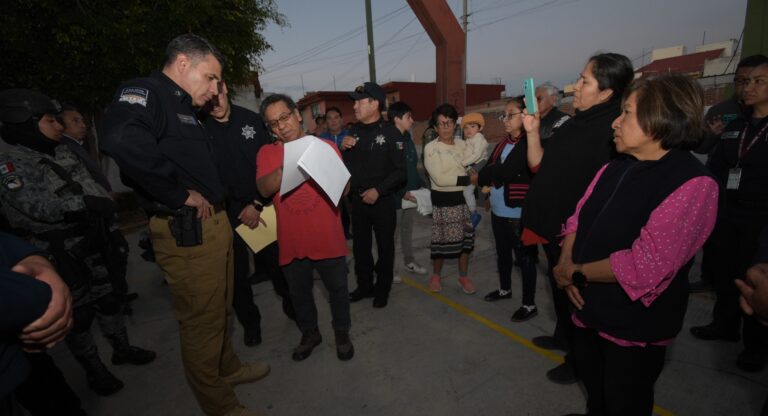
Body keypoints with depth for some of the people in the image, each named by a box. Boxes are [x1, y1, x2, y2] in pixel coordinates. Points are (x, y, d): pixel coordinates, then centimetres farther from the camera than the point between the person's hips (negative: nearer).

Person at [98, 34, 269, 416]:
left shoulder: (183, 107, 19)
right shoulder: (145, 92, -11)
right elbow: (120, 138, -34)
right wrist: (181, 194, -26)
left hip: (214, 223, 10)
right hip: (186, 233, -10)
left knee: (220, 310, 24)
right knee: (201, 320, 5)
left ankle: (227, 367, 46)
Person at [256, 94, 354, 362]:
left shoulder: (326, 147, 0)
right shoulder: (267, 153, 3)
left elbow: (345, 189, -4)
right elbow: (263, 189, -12)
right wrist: (286, 167, -27)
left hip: (327, 238, -1)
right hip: (291, 240, 2)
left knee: (338, 289, 11)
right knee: (299, 292, 17)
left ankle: (342, 332, 36)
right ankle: (309, 333, 41)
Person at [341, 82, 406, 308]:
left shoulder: (391, 133, -10)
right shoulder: (353, 131, 6)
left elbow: (401, 171, -14)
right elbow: (344, 165, 12)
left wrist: (378, 190, -21)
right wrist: (342, 148, -7)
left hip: (383, 201, -5)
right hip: (357, 200, 5)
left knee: (384, 246, 10)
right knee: (360, 246, 15)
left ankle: (382, 289, 28)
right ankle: (364, 285, 33)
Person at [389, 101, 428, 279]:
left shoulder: (408, 139, 10)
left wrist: (421, 185, 7)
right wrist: (402, 193, -20)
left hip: (411, 195, 8)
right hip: (395, 197, -8)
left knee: (408, 229, 20)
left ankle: (409, 261, 36)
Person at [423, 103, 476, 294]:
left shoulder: (462, 144, 6)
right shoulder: (430, 148, -9)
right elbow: (439, 178, -17)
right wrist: (465, 179, -14)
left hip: (463, 198, 5)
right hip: (442, 201, -4)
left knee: (465, 238, 11)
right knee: (441, 240, 5)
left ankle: (464, 276, 29)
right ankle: (436, 275, 28)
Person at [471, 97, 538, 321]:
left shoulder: (529, 142, -15)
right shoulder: (504, 143, 10)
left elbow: (507, 172, -20)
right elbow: (489, 167, 9)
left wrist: (480, 178, -7)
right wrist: (487, 182, -11)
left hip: (518, 211, -8)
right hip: (499, 209, 8)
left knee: (524, 256, 4)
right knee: (502, 252, 22)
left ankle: (529, 304, 20)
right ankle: (505, 289, 42)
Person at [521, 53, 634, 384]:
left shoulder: (614, 129, -18)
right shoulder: (574, 125, 8)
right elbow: (539, 167, 8)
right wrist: (532, 131, -1)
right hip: (553, 226, 8)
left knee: (573, 290, 9)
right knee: (558, 285, 23)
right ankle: (562, 337, 46)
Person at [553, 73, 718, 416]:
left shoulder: (693, 184, -21)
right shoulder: (614, 168, 4)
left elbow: (645, 266, -28)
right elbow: (578, 219, 4)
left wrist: (576, 272, -18)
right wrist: (565, 264, -13)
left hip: (635, 325, -6)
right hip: (588, 308, 7)